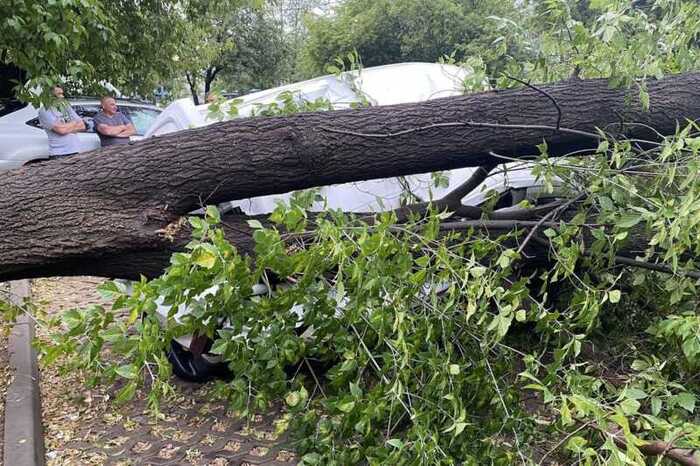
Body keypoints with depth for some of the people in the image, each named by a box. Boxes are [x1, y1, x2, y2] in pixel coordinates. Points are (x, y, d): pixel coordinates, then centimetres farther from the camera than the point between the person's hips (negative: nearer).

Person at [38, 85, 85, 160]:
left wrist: (66, 127, -6)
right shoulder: (45, 110, -4)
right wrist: (75, 123, 1)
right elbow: (61, 129, -16)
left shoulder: (67, 107, 17)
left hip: (75, 152, 6)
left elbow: (82, 126, 10)